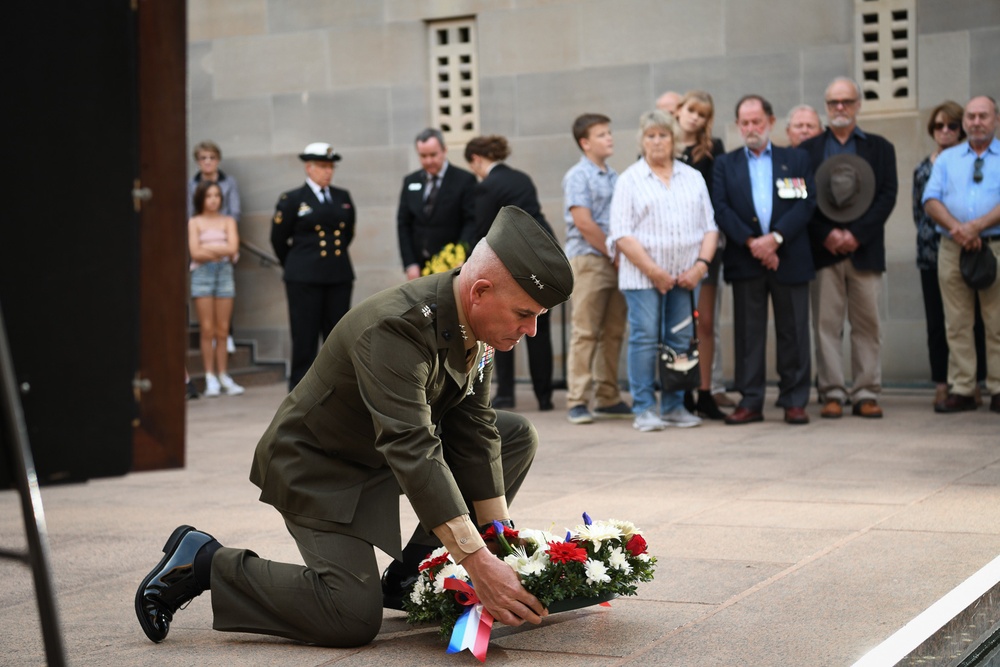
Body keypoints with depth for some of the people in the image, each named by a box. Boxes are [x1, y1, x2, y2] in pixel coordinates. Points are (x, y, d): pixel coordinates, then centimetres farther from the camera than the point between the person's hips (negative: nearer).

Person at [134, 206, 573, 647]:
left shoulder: (476, 323, -9)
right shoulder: (395, 330, -35)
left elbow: (473, 432, -4)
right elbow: (414, 455, -42)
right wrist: (479, 563, -46)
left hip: (382, 451, 9)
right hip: (318, 467, -9)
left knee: (516, 437, 2)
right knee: (354, 618, -22)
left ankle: (410, 578, 6)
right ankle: (202, 561, -4)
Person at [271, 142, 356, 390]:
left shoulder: (343, 198, 11)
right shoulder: (291, 200, 0)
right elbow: (278, 240, 7)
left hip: (339, 277, 4)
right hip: (304, 279, -4)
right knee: (305, 338, -2)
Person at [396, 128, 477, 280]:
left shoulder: (464, 180, -4)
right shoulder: (410, 182, 10)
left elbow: (472, 222, -7)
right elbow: (403, 224, 9)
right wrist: (410, 264, -1)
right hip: (419, 267, 4)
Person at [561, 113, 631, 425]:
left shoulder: (615, 177, 16)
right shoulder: (578, 176, -5)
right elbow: (584, 223, -13)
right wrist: (613, 253, -9)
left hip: (616, 262, 7)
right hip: (588, 260, -7)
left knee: (613, 333, 7)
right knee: (585, 332, -6)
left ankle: (608, 399, 13)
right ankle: (577, 401, -3)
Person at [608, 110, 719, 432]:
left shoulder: (693, 178, 14)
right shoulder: (629, 180, 2)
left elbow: (710, 227, 11)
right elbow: (622, 235, -6)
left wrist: (701, 265, -5)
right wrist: (653, 271, -12)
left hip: (686, 276, 3)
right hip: (643, 276, -3)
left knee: (681, 339, 4)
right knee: (644, 338, -5)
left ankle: (674, 406, 12)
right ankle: (643, 409, 0)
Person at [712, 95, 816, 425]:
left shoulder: (796, 160, 10)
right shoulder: (725, 164, 12)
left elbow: (806, 203, -1)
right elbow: (721, 208, 0)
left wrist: (776, 237, -14)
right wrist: (750, 242, -12)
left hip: (789, 258, 0)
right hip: (744, 260, 0)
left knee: (793, 332, 2)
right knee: (748, 333, 2)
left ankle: (794, 401, 8)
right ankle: (750, 402, 6)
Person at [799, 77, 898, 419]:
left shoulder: (879, 148, 12)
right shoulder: (808, 149, 10)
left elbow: (888, 195, 2)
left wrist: (856, 234, -9)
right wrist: (826, 234, -10)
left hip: (865, 249, 0)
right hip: (823, 250, 0)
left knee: (867, 324, 1)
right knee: (826, 324, -1)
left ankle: (866, 394, 6)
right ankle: (832, 394, 3)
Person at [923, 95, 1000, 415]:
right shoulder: (947, 159, 15)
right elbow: (931, 201, 5)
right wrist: (955, 227, -12)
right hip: (952, 248, 3)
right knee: (957, 325, 2)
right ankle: (961, 390, 5)